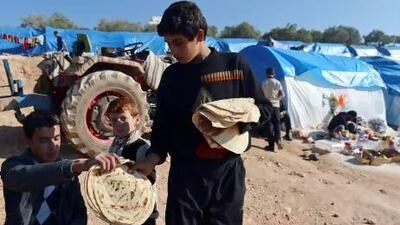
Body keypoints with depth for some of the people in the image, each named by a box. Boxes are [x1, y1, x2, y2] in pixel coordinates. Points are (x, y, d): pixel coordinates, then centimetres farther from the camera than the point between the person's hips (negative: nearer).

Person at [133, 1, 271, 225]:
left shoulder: (234, 64, -4)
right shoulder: (171, 75, 2)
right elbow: (163, 124, 7)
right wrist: (153, 158, -8)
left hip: (228, 171, -1)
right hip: (185, 172, 1)